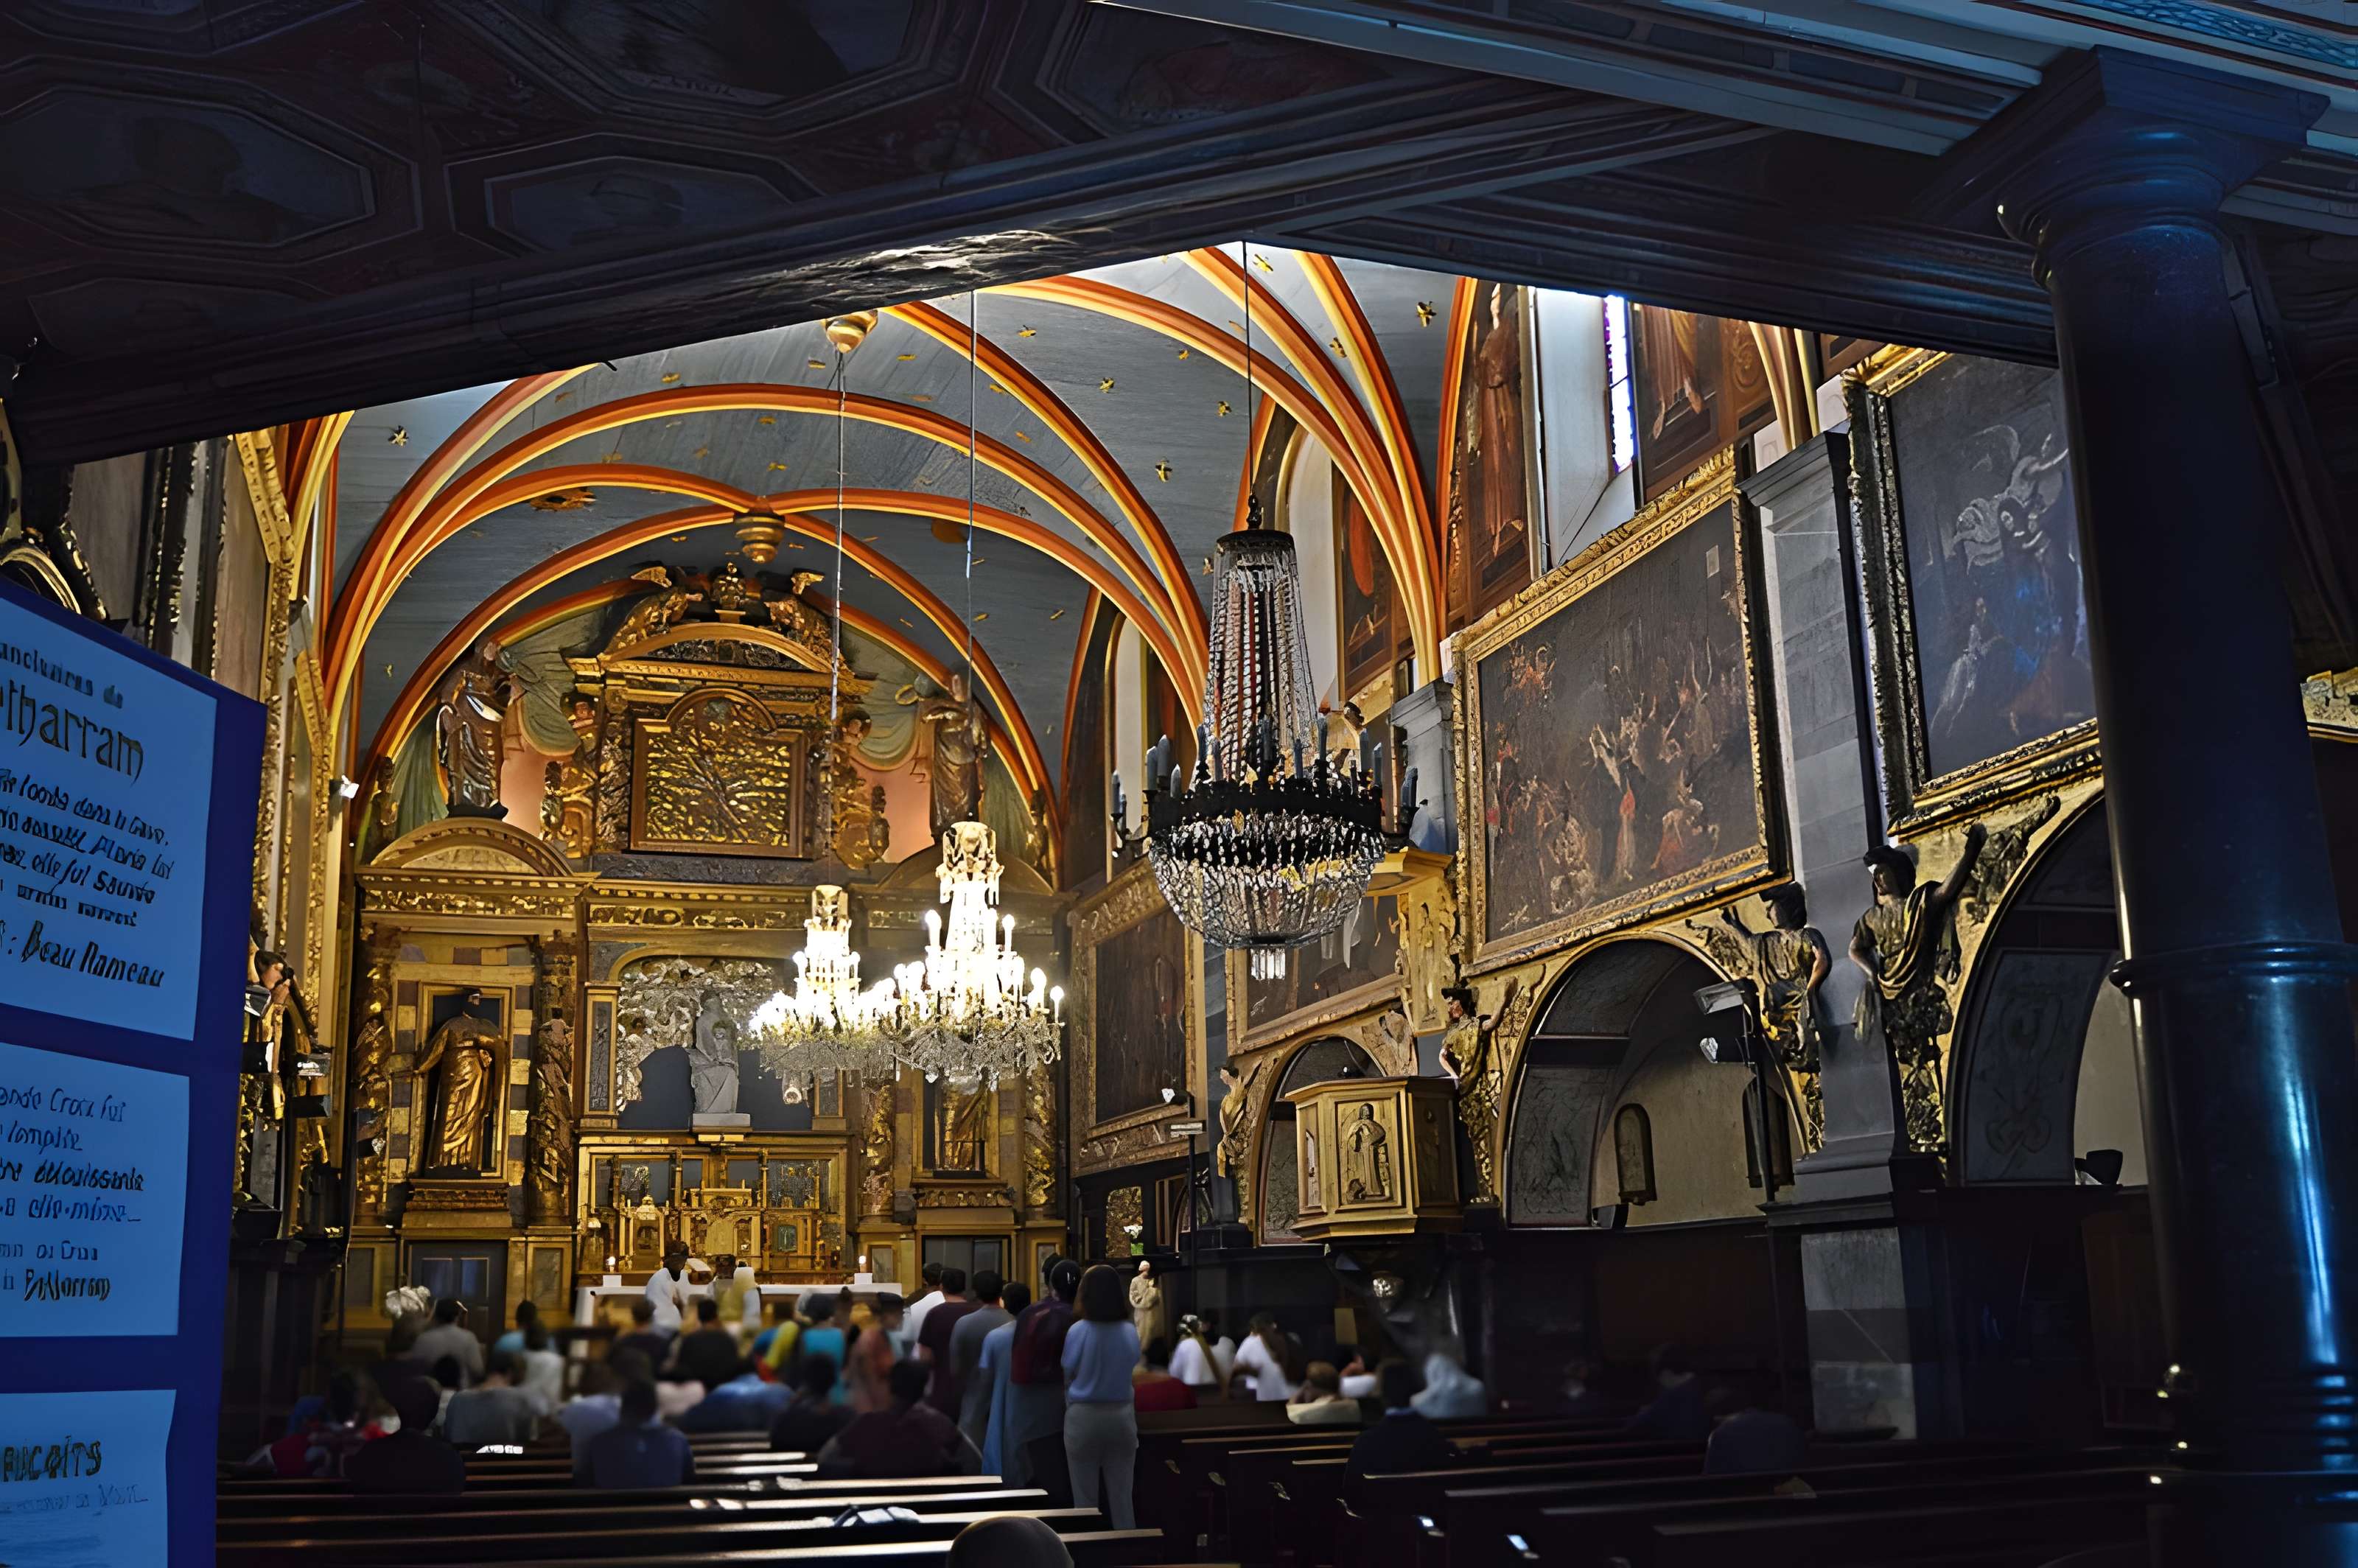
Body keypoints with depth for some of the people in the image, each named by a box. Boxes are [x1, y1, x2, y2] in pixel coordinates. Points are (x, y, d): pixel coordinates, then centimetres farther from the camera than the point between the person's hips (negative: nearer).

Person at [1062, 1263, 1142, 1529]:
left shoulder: (1077, 1331, -13)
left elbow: (1068, 1376, 0)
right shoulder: (1131, 1331, -5)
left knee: (1085, 1498, 7)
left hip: (1084, 1417, -3)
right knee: (1122, 1497, 9)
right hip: (1122, 1415, 3)